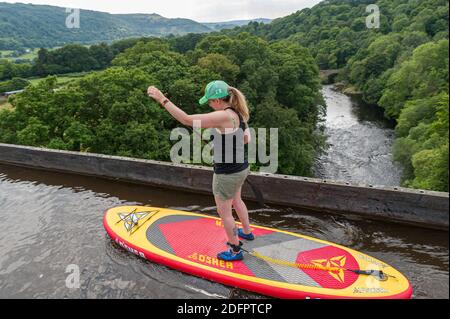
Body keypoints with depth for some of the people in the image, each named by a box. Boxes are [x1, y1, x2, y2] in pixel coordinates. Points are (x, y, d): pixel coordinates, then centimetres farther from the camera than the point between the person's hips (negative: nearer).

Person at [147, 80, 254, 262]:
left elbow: (187, 120, -31)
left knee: (224, 212, 12)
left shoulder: (223, 116, -27)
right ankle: (247, 232, 56)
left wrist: (163, 100, -27)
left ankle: (236, 251, 31)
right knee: (236, 201, 32)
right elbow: (246, 140, 12)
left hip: (227, 174, -9)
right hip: (241, 168, 9)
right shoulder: (239, 113, 0)